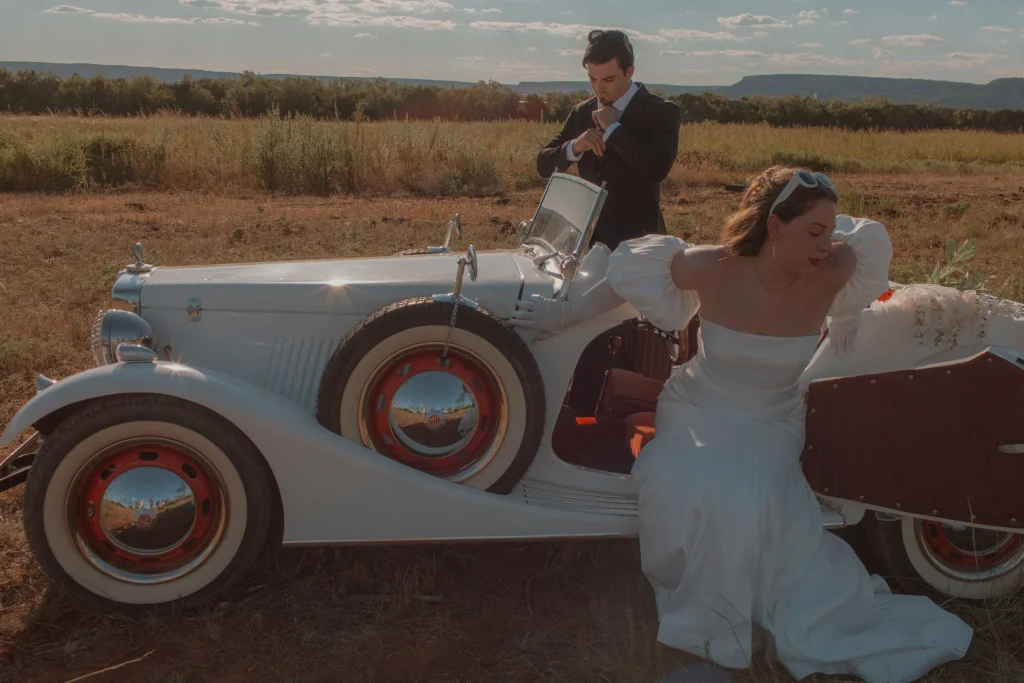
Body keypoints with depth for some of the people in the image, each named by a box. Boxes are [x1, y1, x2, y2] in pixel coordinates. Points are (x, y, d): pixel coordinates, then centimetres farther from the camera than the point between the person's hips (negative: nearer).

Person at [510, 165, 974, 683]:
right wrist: (566, 314, 2)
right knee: (674, 489, -30)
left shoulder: (831, 273, -19)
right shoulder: (713, 268, -21)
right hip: (697, 413, 0)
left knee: (747, 504, -31)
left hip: (770, 428, 0)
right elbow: (631, 272, -4)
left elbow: (867, 239, 3)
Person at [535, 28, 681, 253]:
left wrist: (614, 129, -17)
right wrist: (573, 147, -12)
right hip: (589, 235, 4)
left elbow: (658, 169, -22)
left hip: (637, 240, -4)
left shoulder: (661, 111, -7)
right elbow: (544, 165, 7)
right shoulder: (582, 112, 8)